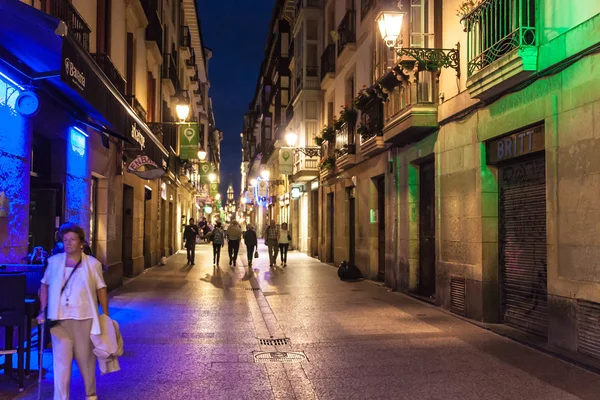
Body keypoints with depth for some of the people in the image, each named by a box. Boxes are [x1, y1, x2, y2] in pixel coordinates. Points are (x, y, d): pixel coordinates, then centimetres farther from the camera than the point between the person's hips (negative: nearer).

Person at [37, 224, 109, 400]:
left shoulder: (92, 263, -3)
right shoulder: (54, 261, 1)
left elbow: (101, 289, 3)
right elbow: (45, 286, 12)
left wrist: (106, 316, 0)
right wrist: (43, 311, 5)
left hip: (84, 318, 0)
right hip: (59, 319, 0)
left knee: (86, 358, 13)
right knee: (61, 361, -1)